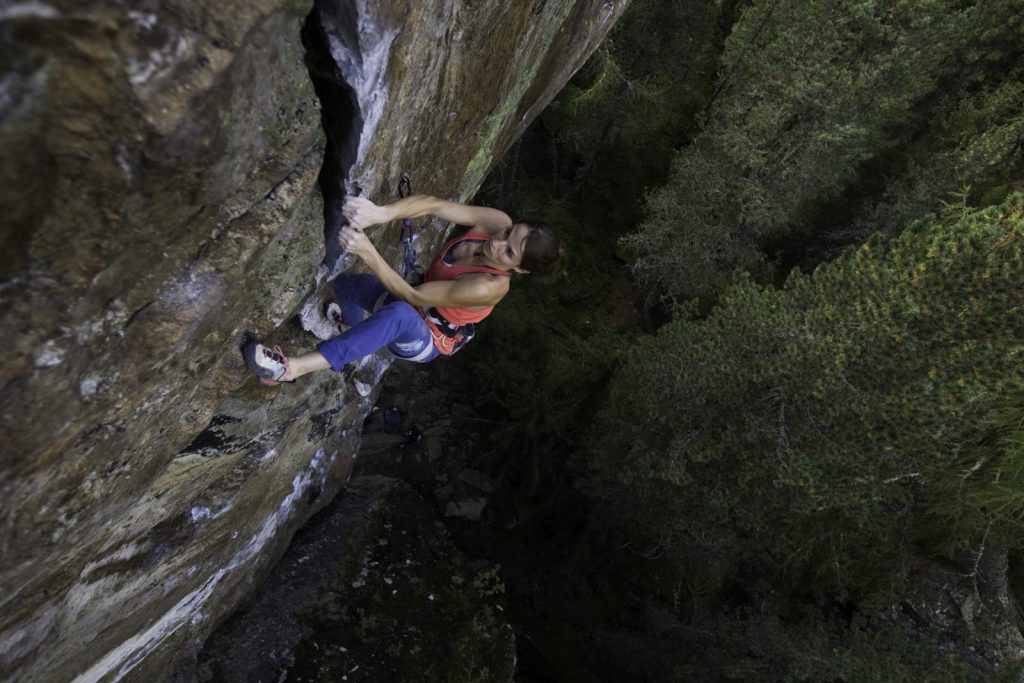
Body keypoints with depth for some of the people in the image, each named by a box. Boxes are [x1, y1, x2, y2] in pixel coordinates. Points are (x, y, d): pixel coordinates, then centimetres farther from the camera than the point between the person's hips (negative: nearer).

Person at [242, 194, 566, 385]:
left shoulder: (489, 286, -36)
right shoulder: (498, 222, -21)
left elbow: (412, 296, -33)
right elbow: (433, 205, -27)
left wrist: (369, 253, -43)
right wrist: (380, 213, -44)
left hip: (427, 340, -7)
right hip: (420, 310, 7)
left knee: (400, 314, -41)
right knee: (345, 284, -2)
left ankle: (294, 367, -43)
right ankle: (355, 325, 34)